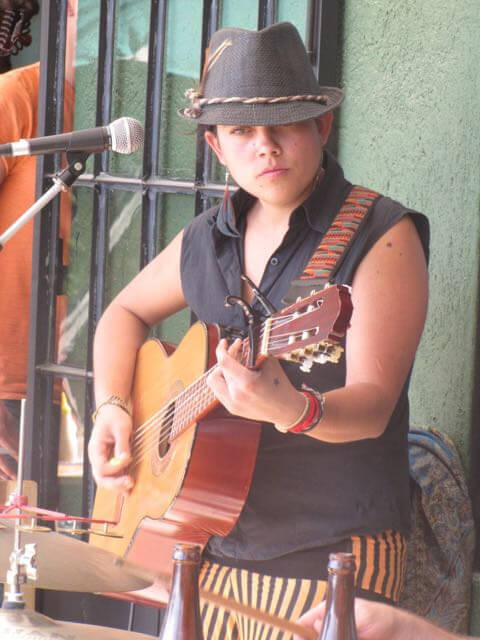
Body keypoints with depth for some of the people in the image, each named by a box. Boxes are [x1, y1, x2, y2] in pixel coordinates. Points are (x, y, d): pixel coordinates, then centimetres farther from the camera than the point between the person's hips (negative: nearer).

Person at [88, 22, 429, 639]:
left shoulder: (382, 237, -11)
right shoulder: (209, 238, 7)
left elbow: (373, 405, -20)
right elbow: (126, 312, 24)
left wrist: (293, 409, -41)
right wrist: (112, 410, 6)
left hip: (332, 558, -6)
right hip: (213, 551, 6)